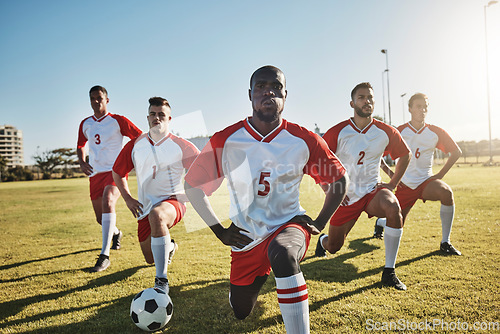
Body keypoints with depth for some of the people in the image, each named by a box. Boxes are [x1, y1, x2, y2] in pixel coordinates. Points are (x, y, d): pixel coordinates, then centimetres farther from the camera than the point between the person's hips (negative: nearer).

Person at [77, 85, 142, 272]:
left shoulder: (117, 121, -2)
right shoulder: (85, 124, 12)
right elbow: (81, 145, 25)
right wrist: (82, 162, 7)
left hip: (115, 171, -5)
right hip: (95, 173, 6)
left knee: (108, 203, -31)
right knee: (100, 218, 11)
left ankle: (104, 255, -31)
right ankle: (116, 233, 47)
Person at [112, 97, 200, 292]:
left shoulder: (180, 146, -5)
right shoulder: (135, 145, 3)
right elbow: (117, 172, 16)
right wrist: (128, 199, 7)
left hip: (173, 202, -4)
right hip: (146, 207, 4)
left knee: (156, 215, -41)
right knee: (150, 259, 9)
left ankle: (161, 281, -30)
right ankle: (169, 247, 49)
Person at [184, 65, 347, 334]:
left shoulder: (303, 140, -10)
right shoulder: (225, 140, -11)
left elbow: (338, 179, 5)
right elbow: (192, 184, 0)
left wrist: (319, 223, -2)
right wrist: (219, 230, -1)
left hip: (288, 224, -2)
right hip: (246, 236, 3)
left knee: (283, 254, -40)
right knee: (241, 312, 17)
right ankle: (262, 273, 48)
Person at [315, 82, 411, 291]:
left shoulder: (386, 132, -4)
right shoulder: (337, 132, -12)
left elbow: (405, 155, 13)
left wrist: (392, 184, 4)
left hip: (372, 191, 1)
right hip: (345, 196, -1)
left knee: (393, 208, -33)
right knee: (333, 247, 6)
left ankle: (389, 272, -18)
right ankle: (323, 240, 48)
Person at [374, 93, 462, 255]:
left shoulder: (436, 132, 0)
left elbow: (456, 152, 10)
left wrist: (440, 174, 1)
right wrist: (392, 175, -5)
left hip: (426, 181, 1)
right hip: (405, 184, -1)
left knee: (446, 192, -32)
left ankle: (445, 242, -16)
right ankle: (381, 221, 39)